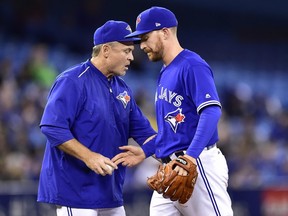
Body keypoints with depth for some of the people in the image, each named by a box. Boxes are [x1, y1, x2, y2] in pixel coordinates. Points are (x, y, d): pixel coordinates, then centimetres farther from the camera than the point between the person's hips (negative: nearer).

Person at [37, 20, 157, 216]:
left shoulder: (122, 88, 14)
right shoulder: (73, 81, -11)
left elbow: (142, 130, 17)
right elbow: (52, 127, -20)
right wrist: (88, 156, -28)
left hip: (111, 191, 8)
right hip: (76, 190, -8)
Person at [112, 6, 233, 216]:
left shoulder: (192, 66, -9)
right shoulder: (165, 73, 20)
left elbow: (211, 111, -22)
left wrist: (190, 156, -31)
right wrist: (145, 151, 15)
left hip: (198, 164, -9)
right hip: (170, 170, 9)